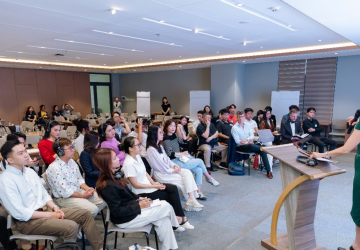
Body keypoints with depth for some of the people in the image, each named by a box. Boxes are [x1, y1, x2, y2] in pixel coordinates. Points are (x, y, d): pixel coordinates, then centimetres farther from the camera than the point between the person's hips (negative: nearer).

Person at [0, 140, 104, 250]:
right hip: (27, 220, -8)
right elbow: (19, 213, -20)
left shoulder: (29, 171, 7)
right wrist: (49, 215, -16)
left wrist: (54, 207, -3)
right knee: (71, 226, -28)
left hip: (44, 209, 8)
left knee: (85, 214, -2)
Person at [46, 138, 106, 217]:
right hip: (64, 198, -8)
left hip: (79, 191, 9)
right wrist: (82, 195, -16)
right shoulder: (54, 168, -19)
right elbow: (64, 192, -21)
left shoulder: (72, 162, 8)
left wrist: (87, 188, -5)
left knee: (103, 201, -2)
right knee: (93, 209, -24)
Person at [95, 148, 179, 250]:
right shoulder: (108, 186, -27)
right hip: (125, 219, -9)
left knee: (163, 219, 0)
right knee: (166, 207, -5)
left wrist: (139, 198, 0)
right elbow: (117, 212, -23)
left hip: (131, 208, 9)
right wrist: (139, 206, -19)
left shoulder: (113, 175, 1)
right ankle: (175, 224, 24)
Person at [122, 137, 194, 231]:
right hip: (141, 193, -8)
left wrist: (154, 183, -6)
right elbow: (136, 185, -20)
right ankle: (181, 219, 12)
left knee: (173, 188, -9)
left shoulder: (137, 156, 4)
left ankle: (180, 218, -4)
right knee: (171, 196, -8)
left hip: (148, 185, 8)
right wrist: (154, 186, -15)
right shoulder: (128, 164, -22)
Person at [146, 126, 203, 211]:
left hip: (168, 169, 8)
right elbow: (159, 165, -17)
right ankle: (191, 200, -2)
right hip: (160, 174, -8)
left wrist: (174, 165, -1)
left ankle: (192, 199, -19)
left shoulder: (159, 146, 14)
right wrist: (172, 171, -12)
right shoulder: (151, 149, -16)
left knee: (187, 172, -11)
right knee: (183, 179, -15)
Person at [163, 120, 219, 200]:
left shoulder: (174, 136, 12)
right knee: (200, 161, -8)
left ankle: (198, 192, -5)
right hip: (175, 162, -8)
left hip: (180, 159, 8)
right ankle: (209, 178, 16)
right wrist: (182, 154, -13)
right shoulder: (166, 139, -12)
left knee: (199, 170, -10)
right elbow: (170, 154, -20)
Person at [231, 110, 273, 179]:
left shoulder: (247, 125, 14)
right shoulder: (234, 128, -4)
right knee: (251, 146, -38)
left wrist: (247, 138, -15)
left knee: (263, 151, -19)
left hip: (250, 144, 5)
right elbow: (237, 142, -12)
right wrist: (248, 142, -25)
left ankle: (268, 171, -15)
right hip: (241, 147, -5)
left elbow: (252, 135, 7)